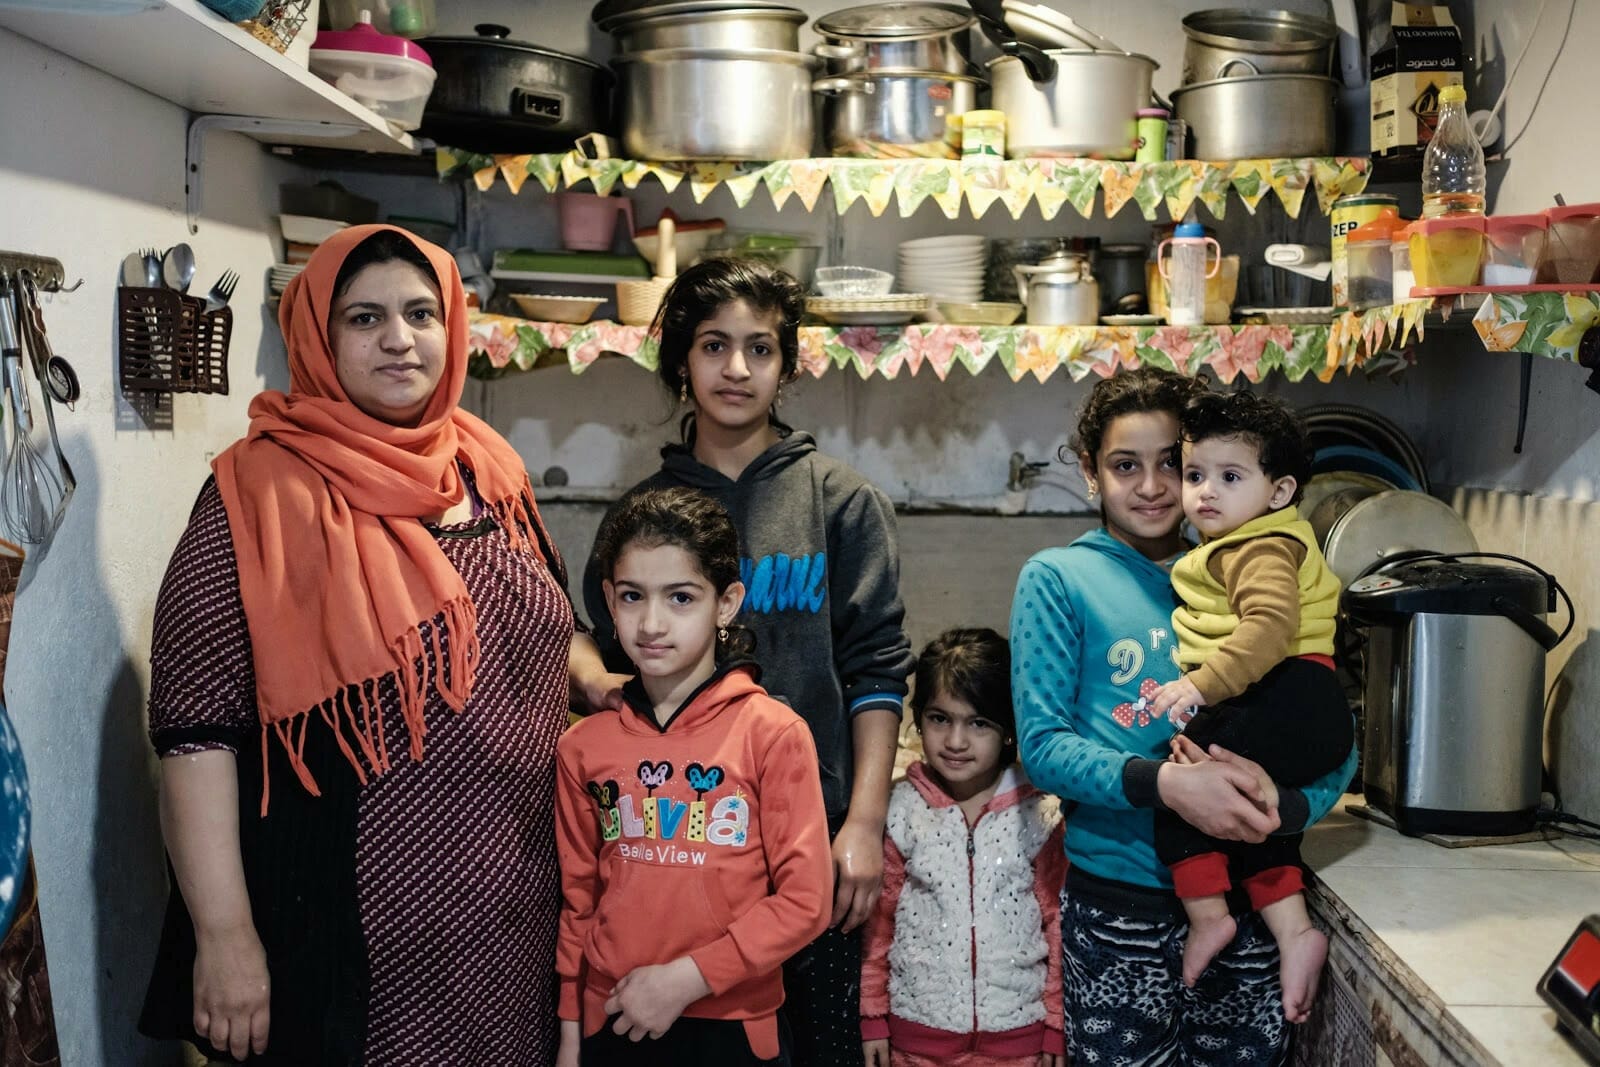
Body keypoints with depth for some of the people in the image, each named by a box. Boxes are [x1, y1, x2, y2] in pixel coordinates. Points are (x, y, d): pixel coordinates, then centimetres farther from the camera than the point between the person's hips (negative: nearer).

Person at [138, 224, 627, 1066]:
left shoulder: (487, 469, 6)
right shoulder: (264, 497, -13)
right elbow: (195, 726, -16)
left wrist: (606, 685, 3)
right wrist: (226, 937, -18)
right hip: (346, 933, -6)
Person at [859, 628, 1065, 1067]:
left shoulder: (1040, 815, -7)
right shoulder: (900, 809, -6)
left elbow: (1059, 921, 0)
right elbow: (878, 918, 1)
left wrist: (1055, 1023, 2)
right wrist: (874, 1015, 3)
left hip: (1016, 1030, 0)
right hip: (918, 1029, 1)